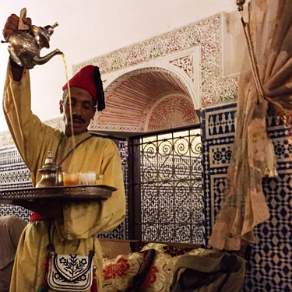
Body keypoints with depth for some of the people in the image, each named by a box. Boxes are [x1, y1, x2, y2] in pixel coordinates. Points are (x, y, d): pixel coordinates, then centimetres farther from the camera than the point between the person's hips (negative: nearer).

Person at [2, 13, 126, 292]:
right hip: (34, 248, 3)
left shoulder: (105, 149, -2)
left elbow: (115, 209, -9)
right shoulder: (45, 141, 7)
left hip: (78, 251, -2)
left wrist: (65, 212, -24)